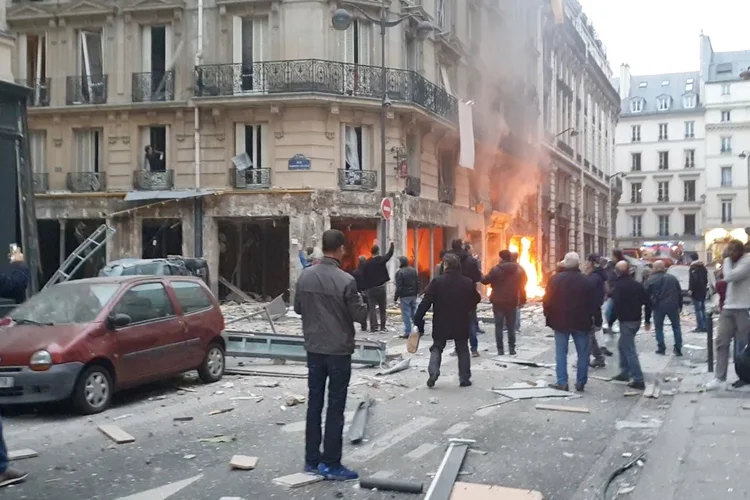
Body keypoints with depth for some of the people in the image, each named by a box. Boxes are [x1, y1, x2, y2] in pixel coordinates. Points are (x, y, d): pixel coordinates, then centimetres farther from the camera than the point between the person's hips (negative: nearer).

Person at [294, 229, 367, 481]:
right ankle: (331, 464, 7)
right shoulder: (346, 280, -18)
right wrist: (361, 303, 8)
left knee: (314, 404, 12)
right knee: (335, 408, 2)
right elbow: (360, 315, -11)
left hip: (314, 349, 5)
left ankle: (312, 460, 19)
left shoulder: (306, 276, -2)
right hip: (339, 351, -5)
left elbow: (298, 308, 9)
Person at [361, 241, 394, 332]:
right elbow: (390, 254, 5)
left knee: (372, 308, 3)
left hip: (370, 288, 1)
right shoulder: (381, 260, -7)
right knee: (382, 309, 9)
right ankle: (382, 327, 10)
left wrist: (366, 288, 8)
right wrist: (392, 244, 21)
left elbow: (364, 276, 1)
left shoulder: (367, 263, -1)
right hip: (380, 287, -1)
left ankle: (373, 327, -3)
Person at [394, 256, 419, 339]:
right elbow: (417, 283, 11)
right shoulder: (413, 270, 7)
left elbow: (399, 287, -16)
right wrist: (417, 292, 20)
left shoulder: (399, 272, -14)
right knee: (414, 313, 14)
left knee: (406, 314, -3)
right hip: (413, 295, 6)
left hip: (405, 296, -6)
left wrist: (396, 297, -9)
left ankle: (408, 332, -2)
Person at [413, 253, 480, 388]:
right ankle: (464, 378, 13)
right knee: (462, 349, 14)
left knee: (437, 348, 12)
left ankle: (433, 372, -8)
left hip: (441, 323, -2)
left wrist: (418, 318, -9)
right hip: (461, 323, 2)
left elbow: (426, 301, -15)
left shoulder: (437, 281, -12)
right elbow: (476, 300, 11)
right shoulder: (468, 282, -2)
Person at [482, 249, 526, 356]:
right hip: (512, 302, 4)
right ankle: (512, 348, 9)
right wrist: (522, 299, 16)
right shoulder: (519, 269, 4)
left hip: (498, 302, -4)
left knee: (499, 326, 2)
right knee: (511, 326, 11)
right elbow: (522, 285, 9)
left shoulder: (496, 269, -12)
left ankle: (500, 349, 0)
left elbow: (485, 280, -4)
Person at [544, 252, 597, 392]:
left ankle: (562, 382, 2)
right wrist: (591, 318, 12)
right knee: (582, 353, 8)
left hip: (560, 321, 0)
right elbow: (593, 302, -1)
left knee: (561, 352, 5)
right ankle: (581, 382, 8)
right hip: (581, 322, 0)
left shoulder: (556, 279, -5)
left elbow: (547, 301, -4)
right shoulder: (586, 280, -4)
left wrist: (549, 317, 8)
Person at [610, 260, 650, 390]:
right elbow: (648, 302, 10)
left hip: (626, 321, -8)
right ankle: (625, 372, 29)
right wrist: (647, 320, 17)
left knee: (629, 350, -6)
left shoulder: (618, 286, -13)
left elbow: (616, 306, -20)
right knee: (622, 345, 24)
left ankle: (638, 380, -8)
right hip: (636, 320, 8)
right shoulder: (637, 284, 9)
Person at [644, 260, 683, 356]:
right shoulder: (673, 278, 9)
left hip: (658, 306, -2)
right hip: (672, 306, 2)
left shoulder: (651, 280, -3)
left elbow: (646, 295, -3)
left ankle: (661, 348, 8)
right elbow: (680, 293, 11)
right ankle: (678, 349, 8)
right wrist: (680, 306, 16)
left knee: (659, 327, 11)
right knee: (676, 326, 13)